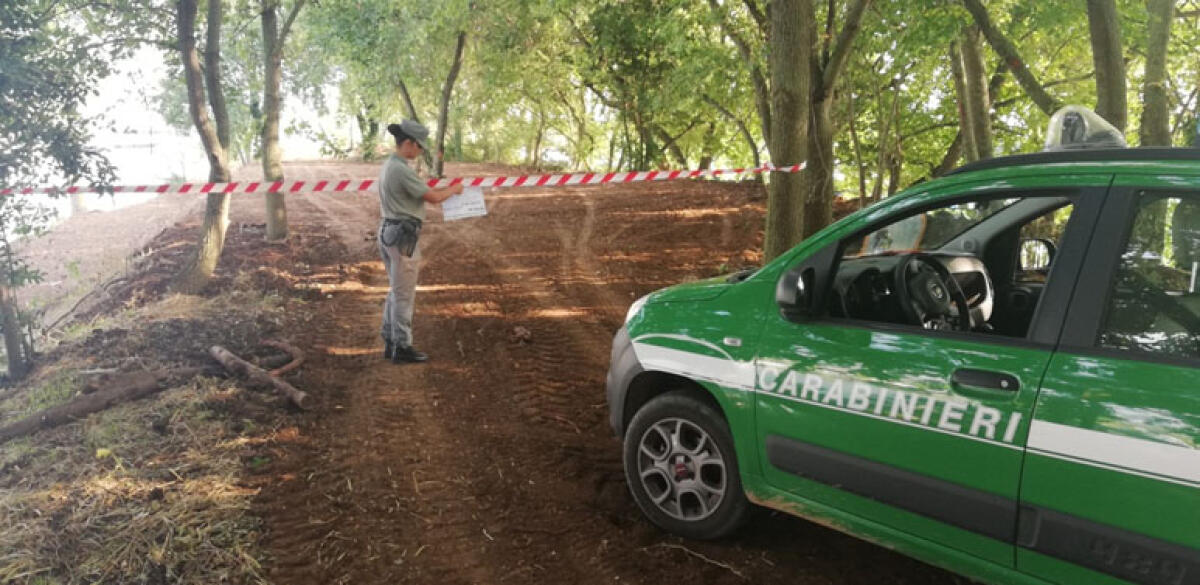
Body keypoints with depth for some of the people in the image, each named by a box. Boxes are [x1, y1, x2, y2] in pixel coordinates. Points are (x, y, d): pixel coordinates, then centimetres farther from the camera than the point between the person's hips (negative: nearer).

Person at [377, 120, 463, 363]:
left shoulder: (389, 165, 12)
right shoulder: (402, 169, -19)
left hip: (389, 231, 10)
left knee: (396, 291, 18)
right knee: (404, 294, -1)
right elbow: (432, 197, -16)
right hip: (403, 236, -10)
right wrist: (454, 189, -2)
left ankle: (390, 343, 24)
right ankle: (402, 347, 7)